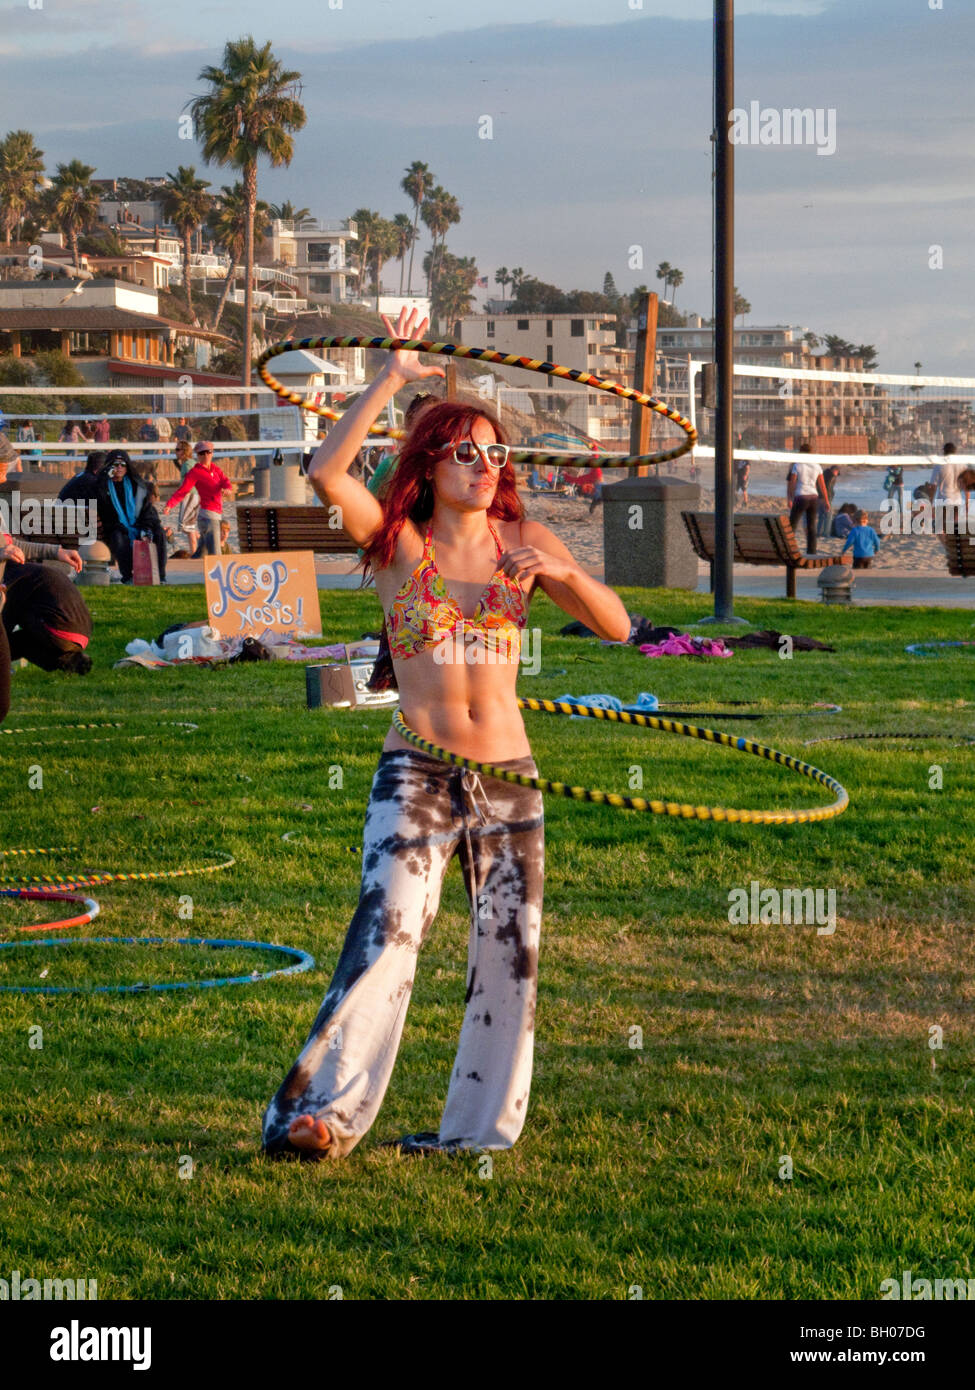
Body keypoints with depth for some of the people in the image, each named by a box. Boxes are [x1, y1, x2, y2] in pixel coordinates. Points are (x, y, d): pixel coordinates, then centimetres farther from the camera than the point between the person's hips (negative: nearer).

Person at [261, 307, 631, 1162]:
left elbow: (616, 625, 3)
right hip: (416, 772, -4)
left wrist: (562, 572, -15)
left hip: (508, 774, 4)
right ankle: (319, 1111, -17)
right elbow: (327, 473, -17)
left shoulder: (523, 540, 8)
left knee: (509, 948, 5)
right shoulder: (397, 541, 0)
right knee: (388, 929, -18)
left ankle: (480, 1125, 16)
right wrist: (390, 380, -18)